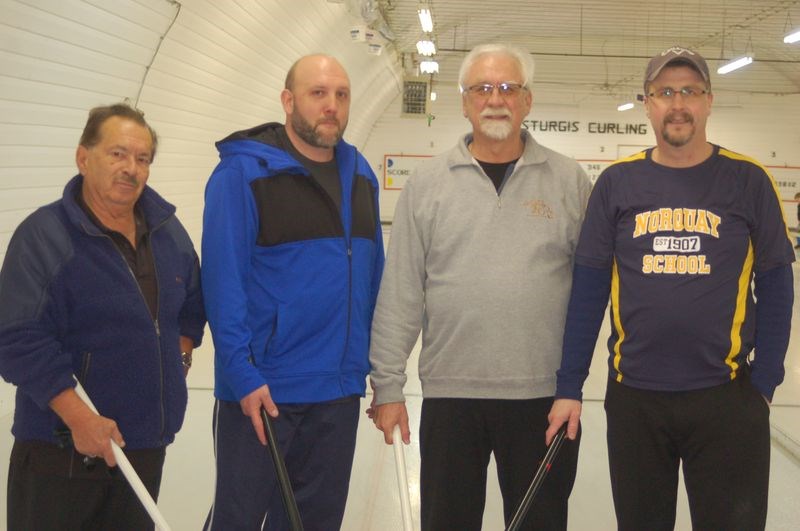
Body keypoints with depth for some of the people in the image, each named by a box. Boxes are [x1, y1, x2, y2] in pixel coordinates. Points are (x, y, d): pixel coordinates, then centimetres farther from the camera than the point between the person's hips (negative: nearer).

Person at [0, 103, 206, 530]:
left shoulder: (168, 231, 7)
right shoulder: (42, 234, -14)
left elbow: (192, 301, 24)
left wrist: (180, 355, 11)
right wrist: (78, 416, -22)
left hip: (146, 446, 6)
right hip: (61, 451, -6)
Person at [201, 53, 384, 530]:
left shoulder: (361, 175, 8)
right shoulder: (244, 171, -11)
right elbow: (223, 281, -15)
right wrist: (243, 374, -19)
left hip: (340, 390, 6)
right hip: (260, 391, -5)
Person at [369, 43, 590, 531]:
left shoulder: (569, 180, 3)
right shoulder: (428, 182, 3)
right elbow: (400, 293, 3)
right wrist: (388, 385, 0)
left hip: (544, 394, 0)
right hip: (449, 392, 1)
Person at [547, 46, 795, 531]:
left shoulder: (747, 180, -3)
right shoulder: (617, 182, 0)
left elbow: (775, 289, 1)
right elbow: (588, 291, 1)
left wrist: (763, 383, -5)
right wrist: (569, 387, -2)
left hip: (726, 398, -1)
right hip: (633, 397, 2)